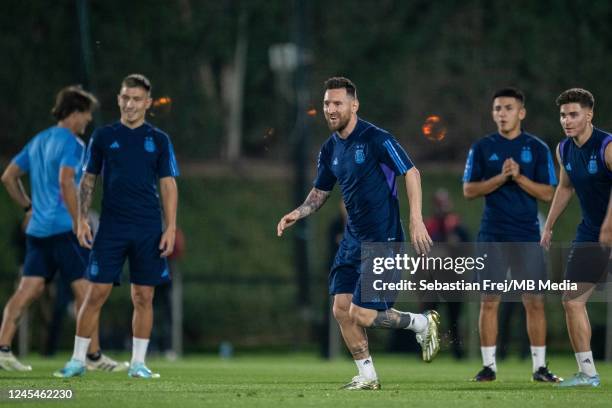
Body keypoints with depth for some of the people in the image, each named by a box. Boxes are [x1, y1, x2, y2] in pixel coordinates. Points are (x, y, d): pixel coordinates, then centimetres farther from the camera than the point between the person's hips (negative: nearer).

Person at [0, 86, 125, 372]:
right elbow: (66, 182, -21)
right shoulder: (71, 143, -9)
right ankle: (93, 356, -1)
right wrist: (79, 223, -20)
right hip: (63, 228, -8)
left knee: (28, 289, 3)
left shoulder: (38, 141, 17)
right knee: (85, 290, -2)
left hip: (37, 229, 8)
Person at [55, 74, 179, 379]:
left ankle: (138, 363, 9)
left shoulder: (159, 140, 6)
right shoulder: (103, 136, 6)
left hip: (148, 231, 0)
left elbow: (168, 185, 5)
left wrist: (170, 228, -3)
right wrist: (82, 220, -1)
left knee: (143, 297, 1)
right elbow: (88, 181, 9)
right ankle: (78, 360, 4)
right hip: (110, 228, 0)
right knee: (96, 293, -3)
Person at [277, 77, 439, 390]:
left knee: (360, 314, -11)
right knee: (341, 309, 0)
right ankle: (367, 377, 14)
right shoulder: (330, 149, 9)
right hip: (353, 238, 8)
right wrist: (298, 213, 1)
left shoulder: (375, 139, -14)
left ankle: (422, 324, 12)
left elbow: (411, 173, -13)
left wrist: (416, 220, -20)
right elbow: (320, 193, 20)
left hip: (383, 239, -8)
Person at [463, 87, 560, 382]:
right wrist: (501, 177, -13)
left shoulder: (538, 149, 5)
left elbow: (548, 193, 0)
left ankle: (539, 366, 5)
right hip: (492, 237, 0)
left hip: (527, 236, 0)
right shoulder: (482, 148, 5)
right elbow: (469, 190, 0)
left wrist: (519, 177, -14)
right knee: (489, 300, -1)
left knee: (534, 301, -1)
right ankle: (488, 366, 5)